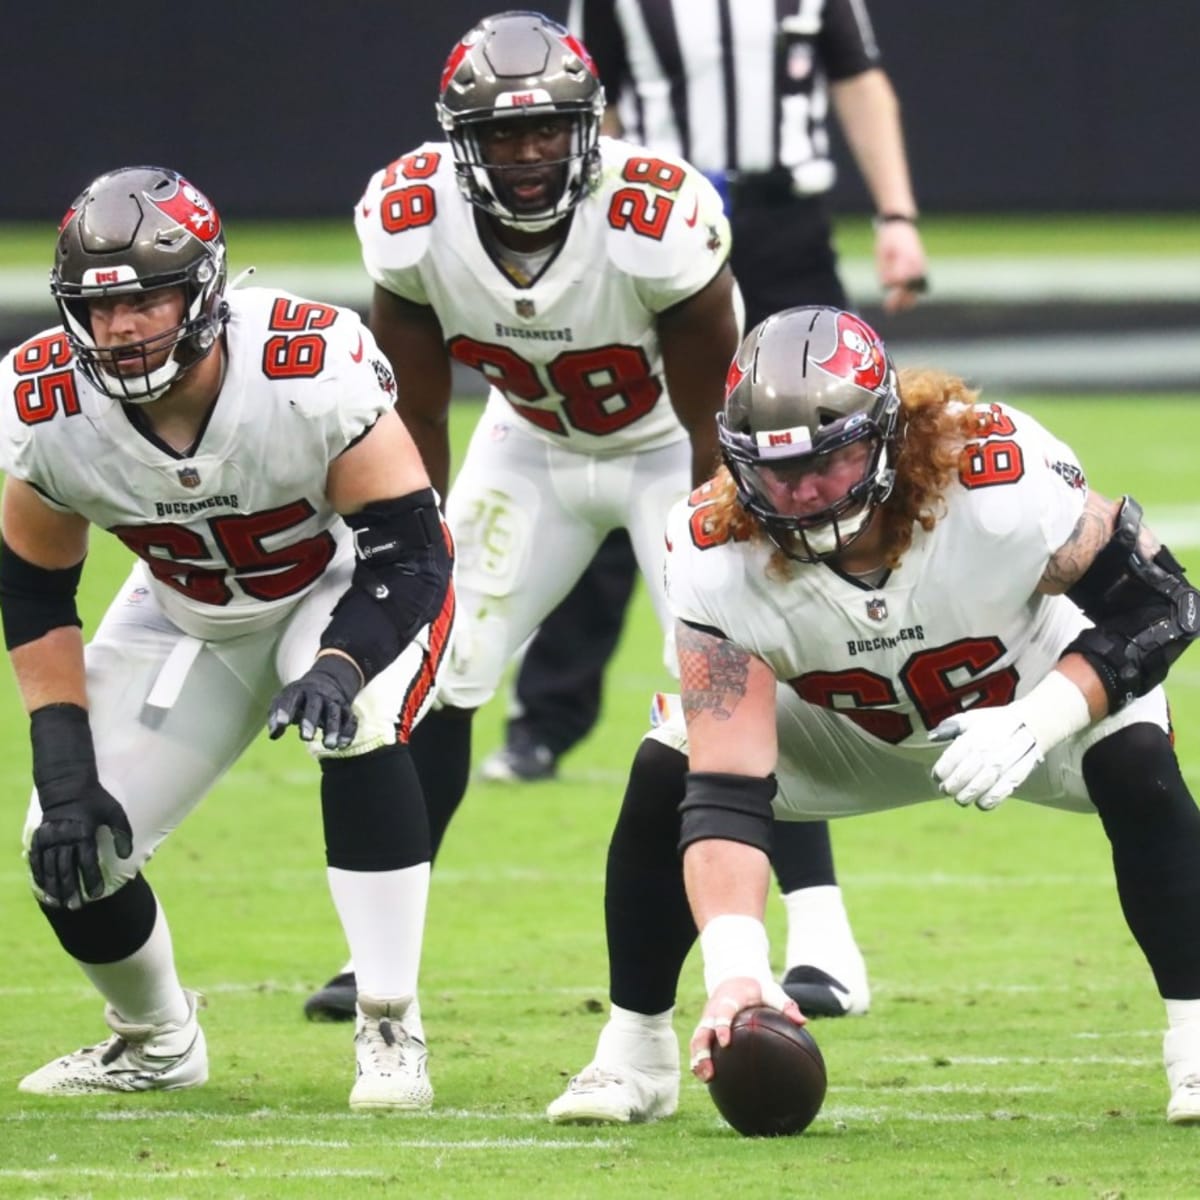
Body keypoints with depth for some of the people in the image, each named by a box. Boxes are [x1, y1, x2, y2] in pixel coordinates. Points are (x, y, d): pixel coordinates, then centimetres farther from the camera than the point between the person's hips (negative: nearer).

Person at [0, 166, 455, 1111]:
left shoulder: (312, 372, -35)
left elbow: (410, 554, -30)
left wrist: (338, 667, -49)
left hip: (349, 589, -4)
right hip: (188, 616, 4)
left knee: (354, 729, -36)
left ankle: (391, 1032, -23)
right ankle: (156, 1041, 26)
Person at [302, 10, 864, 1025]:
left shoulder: (656, 222, -35)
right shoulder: (415, 225, -24)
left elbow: (709, 421, -22)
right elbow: (417, 418, -9)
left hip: (670, 449, -4)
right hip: (532, 444, 4)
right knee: (435, 675, -3)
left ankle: (827, 941, -10)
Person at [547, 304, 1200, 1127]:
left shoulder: (1006, 482, -38)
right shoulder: (718, 557, -34)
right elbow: (726, 790, -36)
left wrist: (1039, 720, -40)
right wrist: (734, 967, -50)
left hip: (1041, 692, -1)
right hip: (845, 731, 1)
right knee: (667, 775, -19)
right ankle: (636, 1051, 0)